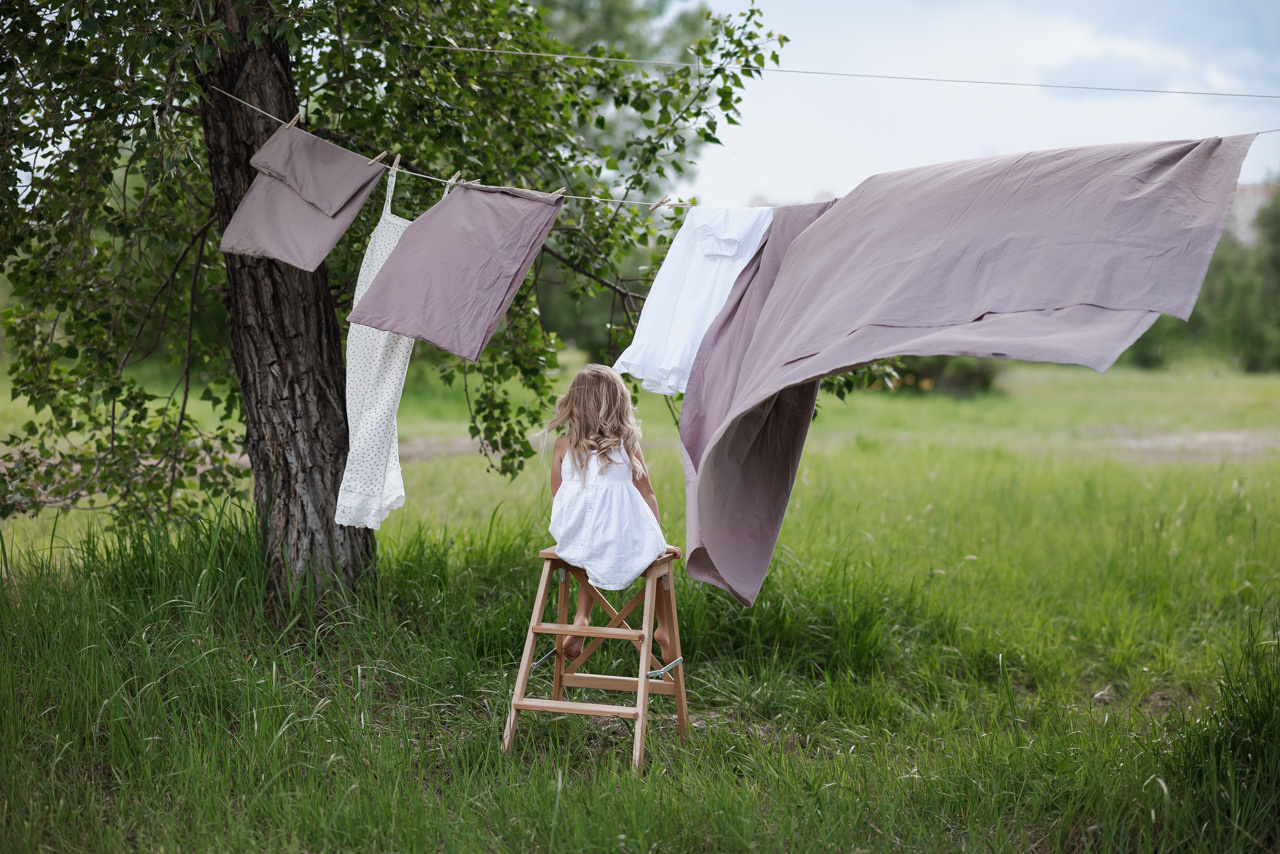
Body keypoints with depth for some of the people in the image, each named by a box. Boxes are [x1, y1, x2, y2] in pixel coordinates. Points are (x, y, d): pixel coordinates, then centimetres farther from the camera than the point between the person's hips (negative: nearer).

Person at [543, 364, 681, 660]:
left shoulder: (563, 446, 4)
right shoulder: (627, 444, 0)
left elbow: (556, 499, 9)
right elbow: (646, 496, 5)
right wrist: (660, 542, 14)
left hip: (576, 544, 2)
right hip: (623, 547, -2)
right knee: (658, 556, 28)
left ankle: (581, 618, 26)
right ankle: (664, 628, 30)